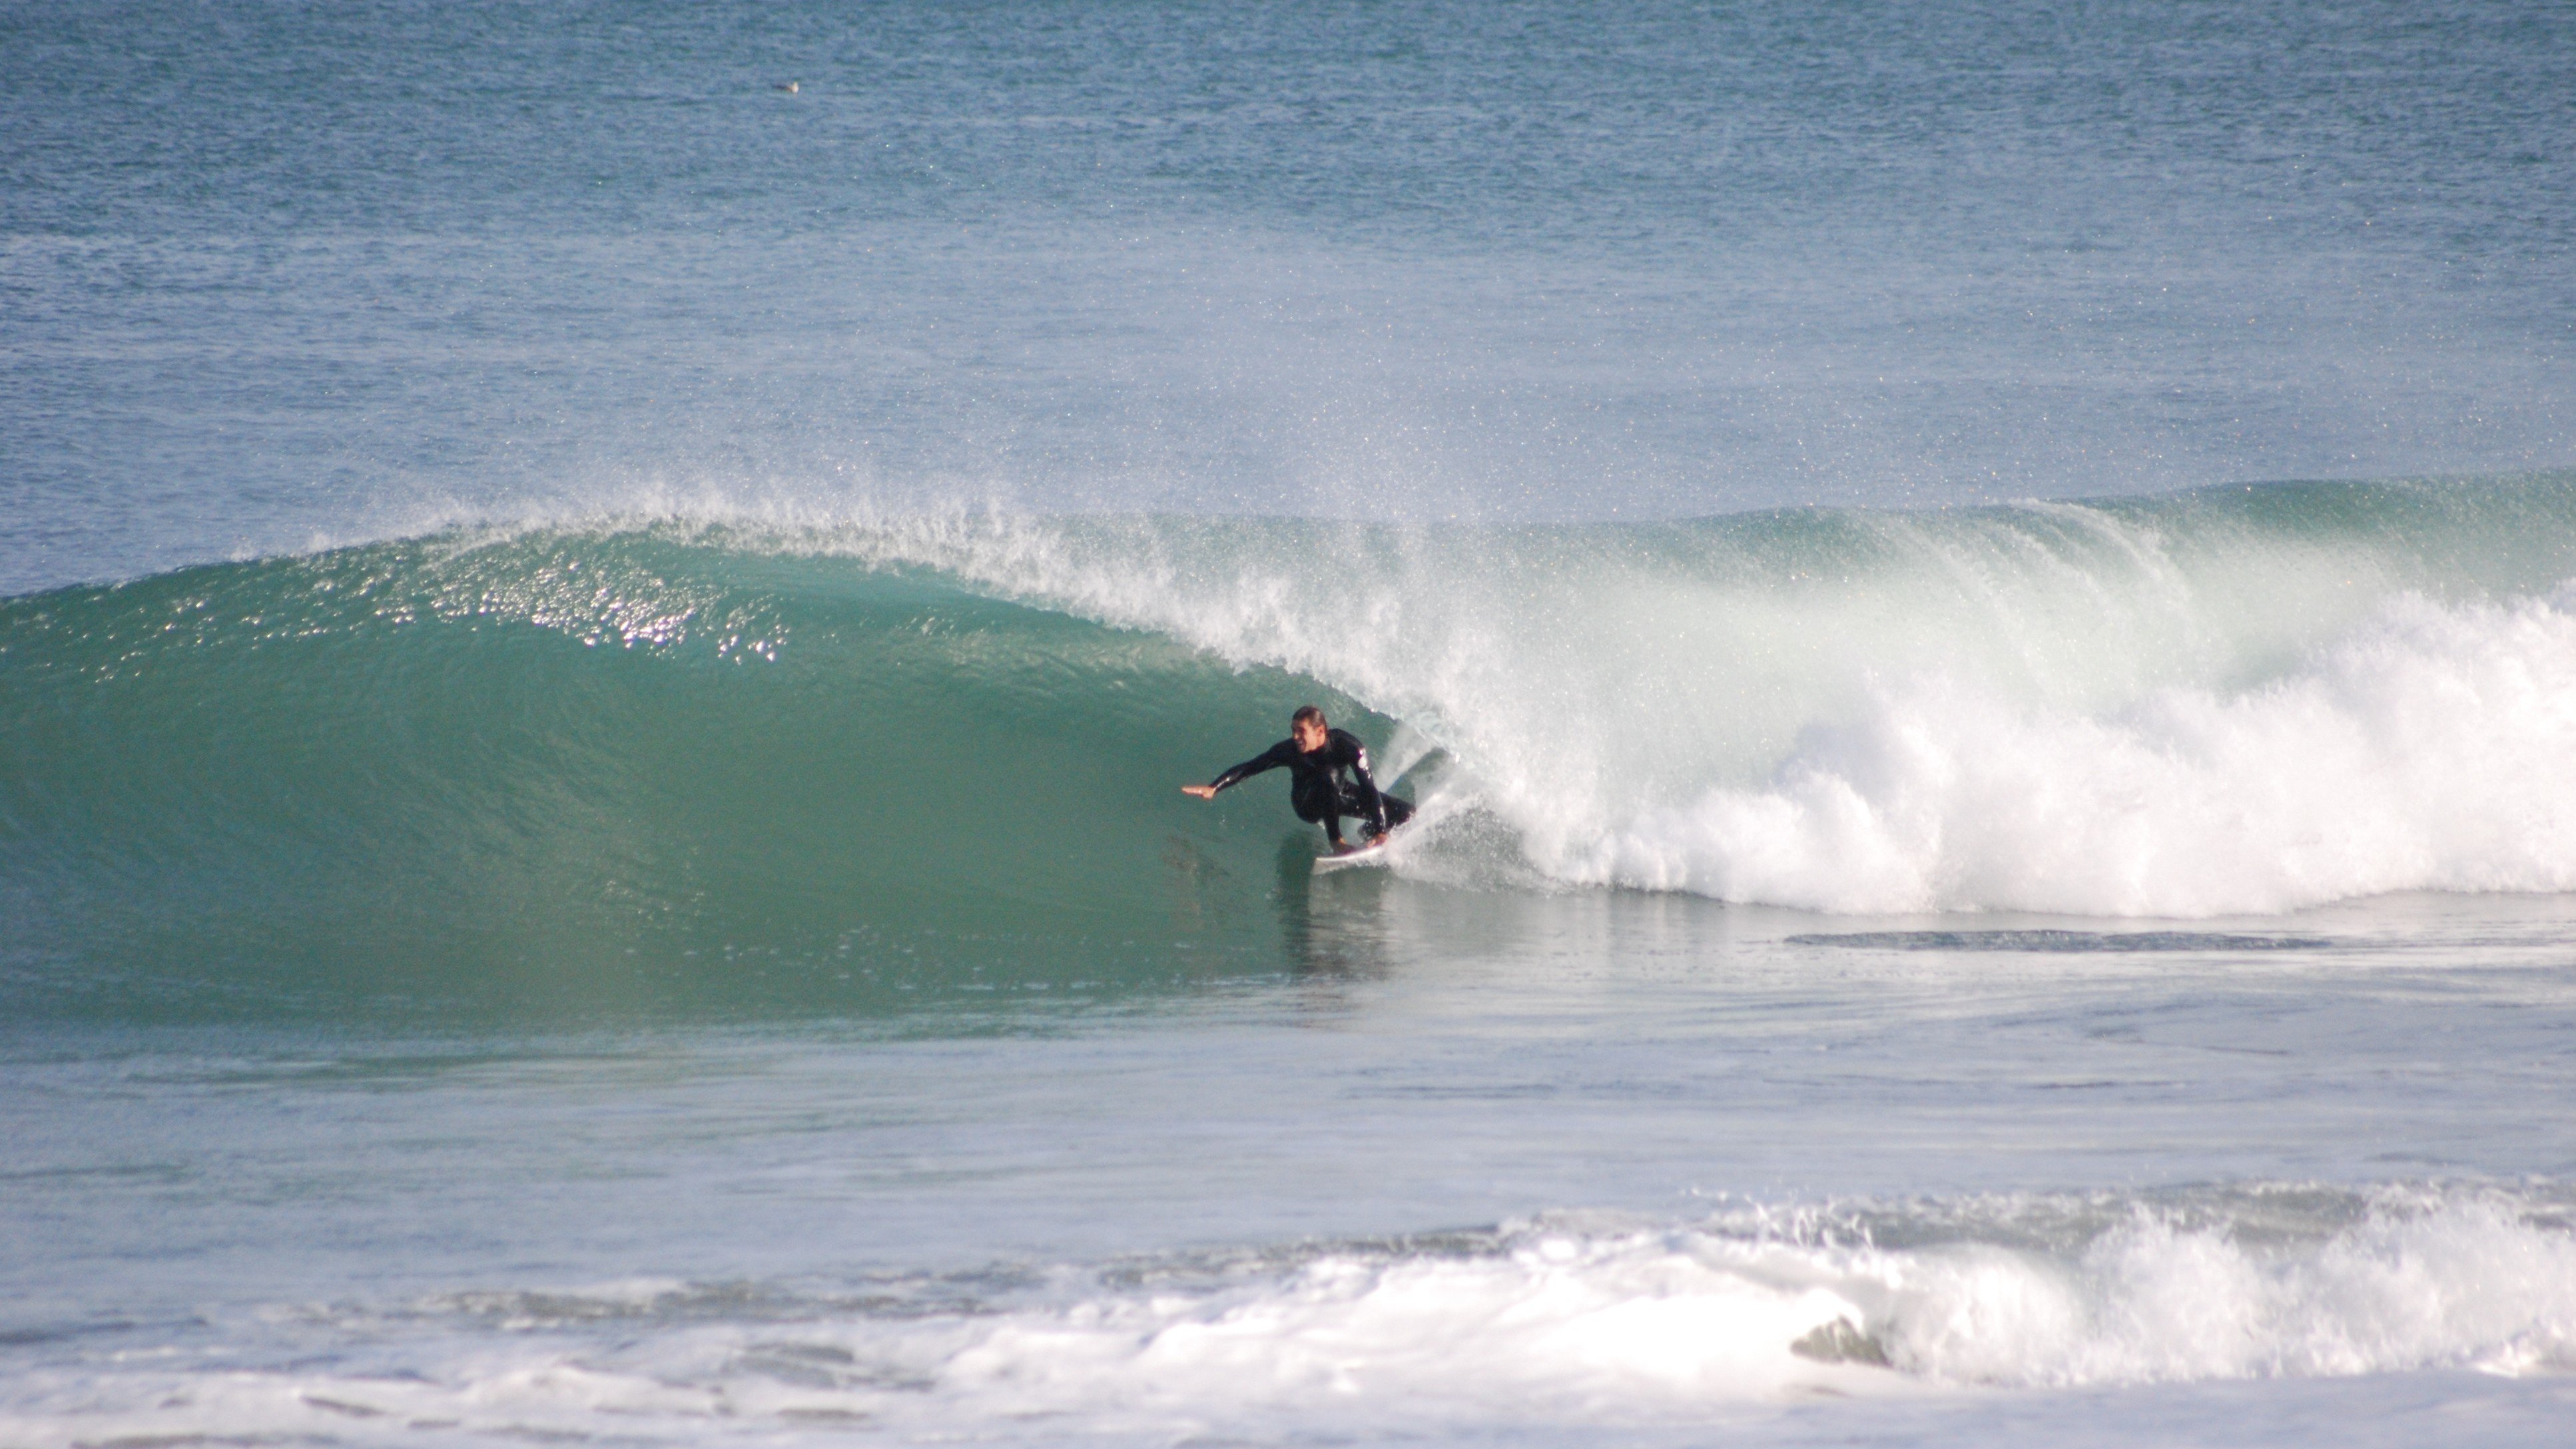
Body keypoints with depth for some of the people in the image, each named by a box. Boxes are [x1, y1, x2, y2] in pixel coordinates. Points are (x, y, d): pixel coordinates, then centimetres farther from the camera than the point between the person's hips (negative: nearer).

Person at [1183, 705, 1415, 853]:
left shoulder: (1348, 747, -31)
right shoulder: (1289, 750, -29)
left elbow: (1368, 788, -33)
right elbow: (1249, 768, -28)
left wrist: (1380, 832, -40)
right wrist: (1213, 788, -42)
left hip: (1338, 795, 2)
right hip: (1309, 804, -2)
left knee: (1405, 813, -9)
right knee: (1327, 778, -39)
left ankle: (1370, 833, 21)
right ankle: (1336, 841, -26)